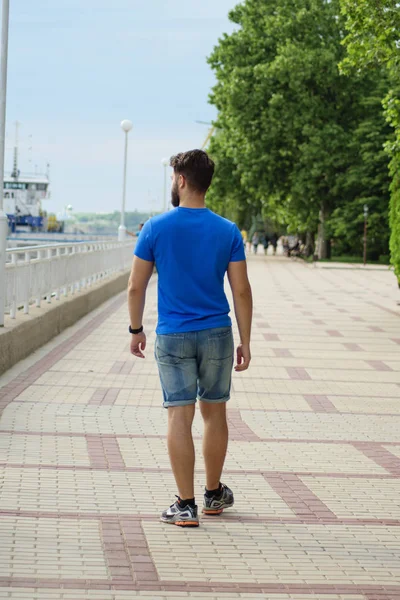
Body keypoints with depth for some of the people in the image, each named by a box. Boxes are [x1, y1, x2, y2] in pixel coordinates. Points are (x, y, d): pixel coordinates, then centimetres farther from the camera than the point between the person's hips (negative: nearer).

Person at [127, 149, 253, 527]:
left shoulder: (156, 228, -5)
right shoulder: (228, 232, -1)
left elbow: (136, 287, -1)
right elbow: (241, 291, -2)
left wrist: (136, 330, 12)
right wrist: (245, 342, 5)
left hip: (172, 337, -2)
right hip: (217, 333, 2)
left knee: (179, 415, -2)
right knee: (214, 412, 14)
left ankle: (186, 505, -3)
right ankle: (214, 494, 26)